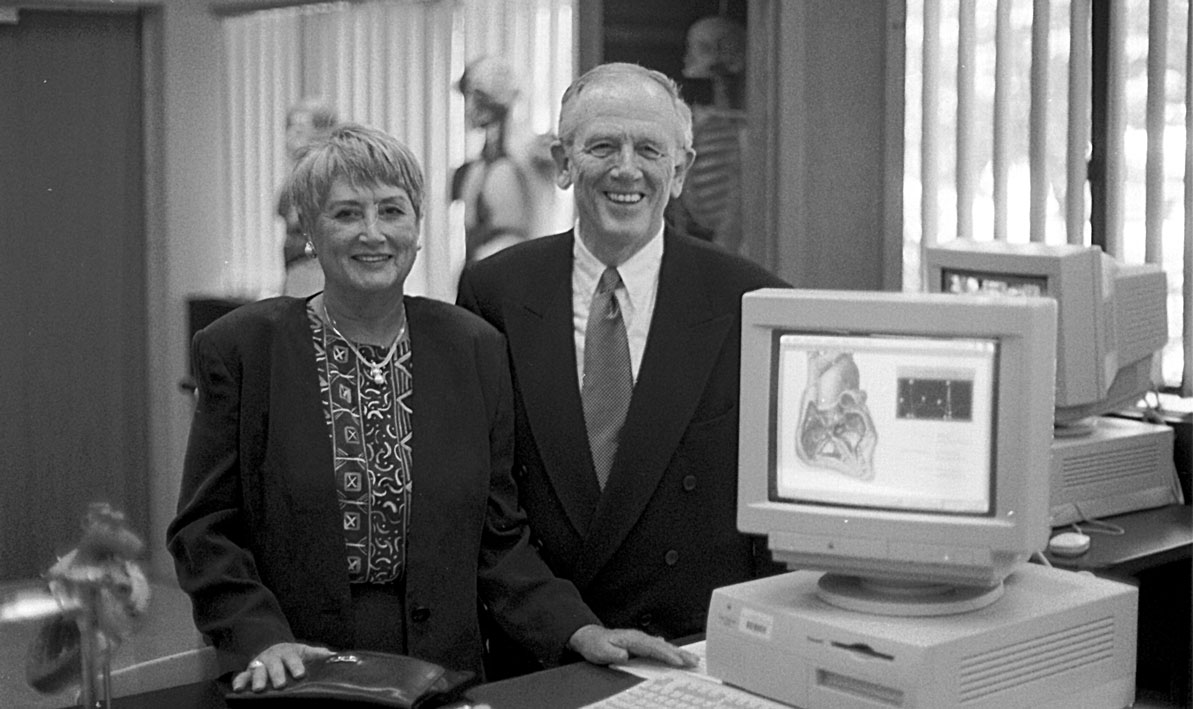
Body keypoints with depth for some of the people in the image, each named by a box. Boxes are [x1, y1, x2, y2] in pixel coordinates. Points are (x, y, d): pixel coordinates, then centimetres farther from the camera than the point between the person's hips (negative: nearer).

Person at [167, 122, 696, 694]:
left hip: (442, 673, 3)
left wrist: (577, 631, -7)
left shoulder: (475, 349, 5)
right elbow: (204, 531, -2)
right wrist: (261, 639, -17)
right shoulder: (240, 347, -2)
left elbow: (498, 538, 6)